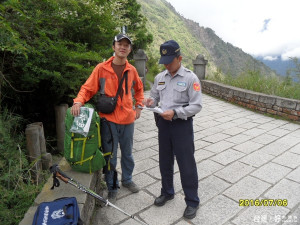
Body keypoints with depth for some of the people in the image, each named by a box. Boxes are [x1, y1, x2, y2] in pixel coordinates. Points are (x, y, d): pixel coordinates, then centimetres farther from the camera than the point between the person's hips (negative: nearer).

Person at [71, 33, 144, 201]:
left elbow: (139, 88, 20)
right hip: (108, 119, -3)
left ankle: (127, 179, 41)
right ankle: (112, 187, 27)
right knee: (110, 155, 7)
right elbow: (88, 88, -4)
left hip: (127, 118, 3)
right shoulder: (101, 68, -6)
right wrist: (79, 101, -22)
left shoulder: (132, 70, 4)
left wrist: (139, 106, 13)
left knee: (127, 153, 18)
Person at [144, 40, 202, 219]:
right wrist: (150, 102, -9)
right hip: (163, 123, 6)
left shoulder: (190, 78, -11)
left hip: (182, 124, -5)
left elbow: (197, 106, -15)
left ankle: (192, 202, 22)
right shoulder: (159, 77, 5)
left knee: (187, 164, 3)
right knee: (165, 161, 18)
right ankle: (167, 192, 39)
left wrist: (175, 112, -25)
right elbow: (154, 97, 15)